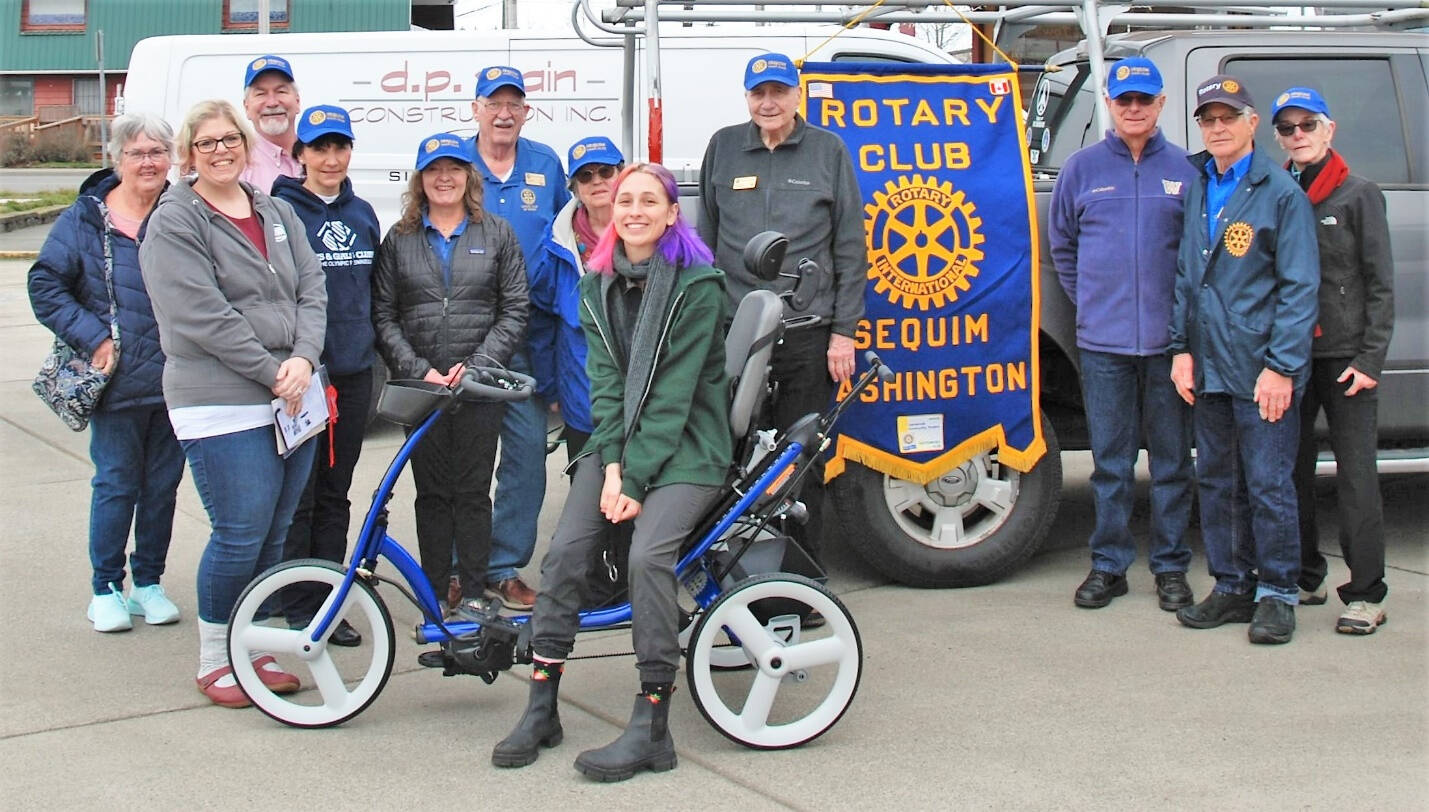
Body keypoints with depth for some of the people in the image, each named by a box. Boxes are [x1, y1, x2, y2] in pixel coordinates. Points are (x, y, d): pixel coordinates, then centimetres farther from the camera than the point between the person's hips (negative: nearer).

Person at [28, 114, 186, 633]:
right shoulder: (86, 218, -1)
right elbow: (45, 286, 0)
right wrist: (94, 338, -9)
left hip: (177, 379, 2)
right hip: (118, 381, -2)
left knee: (163, 483, 10)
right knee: (116, 483, 3)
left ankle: (148, 584, 24)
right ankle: (105, 590, 16)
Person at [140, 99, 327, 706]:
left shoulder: (277, 214, 16)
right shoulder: (175, 223, -4)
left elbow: (312, 289, 9)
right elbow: (202, 317, -13)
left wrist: (303, 359, -9)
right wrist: (272, 372, -14)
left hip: (293, 399, 6)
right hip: (223, 405, -6)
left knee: (274, 535, 10)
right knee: (240, 536, -6)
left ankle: (254, 647, 24)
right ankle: (214, 660, 11)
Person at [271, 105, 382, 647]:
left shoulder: (362, 215, 12)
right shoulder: (281, 212, -5)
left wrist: (371, 346, 13)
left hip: (354, 372, 5)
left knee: (335, 494, 11)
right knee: (298, 495, 0)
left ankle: (328, 605, 18)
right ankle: (296, 609, 8)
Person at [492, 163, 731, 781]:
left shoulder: (697, 286, -9)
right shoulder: (599, 286, 9)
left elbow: (672, 393, -14)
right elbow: (605, 382, 2)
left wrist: (636, 480, -18)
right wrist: (611, 467, -11)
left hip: (683, 447, -5)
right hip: (616, 444, 5)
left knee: (647, 555, -28)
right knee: (563, 552, -15)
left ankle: (652, 730, -20)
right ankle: (540, 711, -4)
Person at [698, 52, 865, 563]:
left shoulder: (828, 150, 5)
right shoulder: (724, 147, 10)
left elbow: (850, 247, 5)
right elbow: (705, 238, 15)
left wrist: (844, 330, -1)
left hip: (808, 333, -1)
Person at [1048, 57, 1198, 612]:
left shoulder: (1185, 170, 4)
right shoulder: (1083, 167, 7)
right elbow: (1062, 244, 16)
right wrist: (1089, 300, 9)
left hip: (1168, 340, 0)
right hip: (1103, 340, 1)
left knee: (1171, 458, 6)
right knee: (1110, 462, 7)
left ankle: (1171, 566, 16)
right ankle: (1108, 565, 16)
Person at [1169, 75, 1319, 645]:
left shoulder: (1280, 193, -5)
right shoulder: (1195, 185, 12)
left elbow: (1299, 287, -8)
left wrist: (1281, 367, -14)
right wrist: (1181, 347, 7)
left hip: (1261, 370, -6)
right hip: (1208, 368, 6)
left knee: (1268, 485, -2)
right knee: (1217, 482, 11)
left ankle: (1278, 595, 10)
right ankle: (1232, 587, 22)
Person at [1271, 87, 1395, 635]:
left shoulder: (1359, 195, 0)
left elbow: (1380, 285, -2)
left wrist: (1370, 359, -9)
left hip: (1345, 355, -4)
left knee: (1356, 472, -5)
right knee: (1292, 469, 8)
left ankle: (1366, 595, -1)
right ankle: (1305, 579, 21)